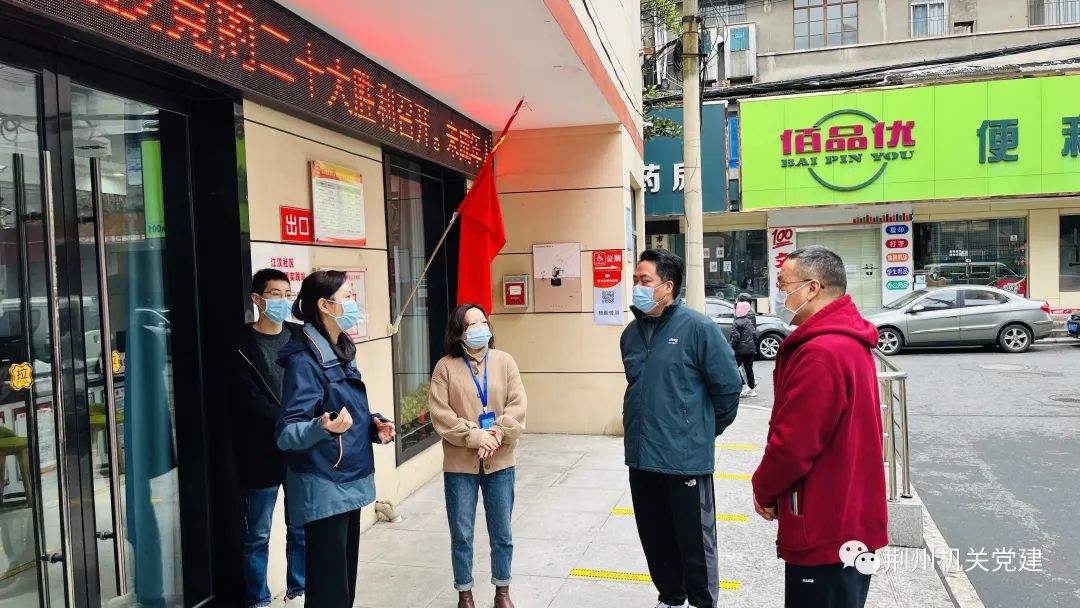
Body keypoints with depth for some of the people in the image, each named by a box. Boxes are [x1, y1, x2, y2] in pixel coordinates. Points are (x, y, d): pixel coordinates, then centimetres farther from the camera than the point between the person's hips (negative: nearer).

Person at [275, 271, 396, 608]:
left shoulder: (342, 352, 9)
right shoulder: (304, 360, -18)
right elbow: (288, 433, -23)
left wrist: (374, 425, 1)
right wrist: (325, 427, -42)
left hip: (349, 481, 9)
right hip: (323, 487, -9)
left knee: (346, 575, 18)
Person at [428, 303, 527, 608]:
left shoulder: (504, 361, 2)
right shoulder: (446, 366, -4)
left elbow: (517, 406, -4)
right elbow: (439, 414, -10)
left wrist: (495, 436, -16)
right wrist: (475, 436, -17)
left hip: (500, 462, 2)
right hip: (460, 464, -2)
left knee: (502, 533, 12)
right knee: (461, 534, 8)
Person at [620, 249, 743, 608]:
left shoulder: (698, 328, -13)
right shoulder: (632, 333, 7)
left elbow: (728, 384, -9)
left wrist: (707, 429, 2)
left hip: (685, 456, -6)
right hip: (641, 456, 6)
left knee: (695, 540, 8)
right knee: (656, 538, 18)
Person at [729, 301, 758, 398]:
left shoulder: (736, 323, -13)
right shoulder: (749, 321, 10)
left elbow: (735, 338, -17)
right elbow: (754, 334, 13)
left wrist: (729, 348, -10)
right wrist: (754, 347, 20)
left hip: (740, 350, -8)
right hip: (750, 349, 8)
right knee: (748, 369, 12)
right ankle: (751, 388, 15)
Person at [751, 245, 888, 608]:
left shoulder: (821, 353, -25)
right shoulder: (848, 342, 10)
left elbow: (793, 442, -24)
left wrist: (763, 490, -5)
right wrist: (772, 490, 11)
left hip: (824, 530, -10)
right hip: (844, 520, 10)